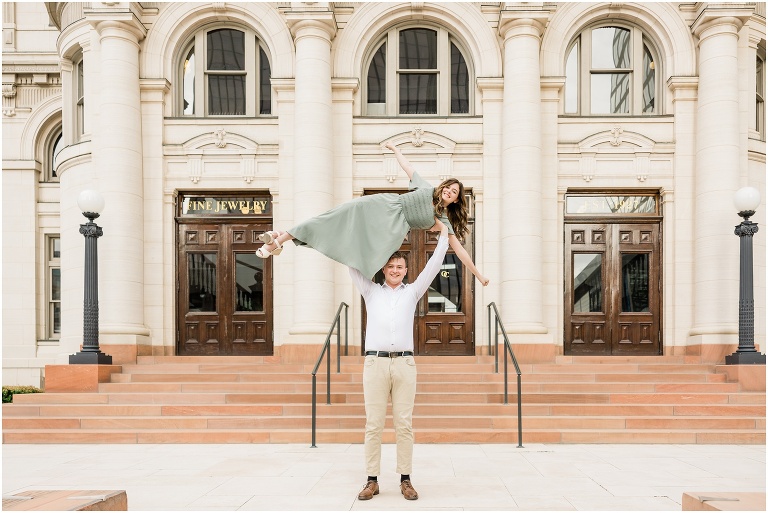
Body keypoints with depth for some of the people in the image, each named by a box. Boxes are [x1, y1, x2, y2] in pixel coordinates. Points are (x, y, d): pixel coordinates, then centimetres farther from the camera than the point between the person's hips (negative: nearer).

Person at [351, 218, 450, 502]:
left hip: (404, 363, 0)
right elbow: (354, 263, 16)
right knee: (373, 424, 0)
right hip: (375, 362, 0)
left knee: (404, 424, 2)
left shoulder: (413, 292, 16)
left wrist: (443, 233, 14)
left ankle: (405, 480, 7)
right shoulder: (371, 291, 15)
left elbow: (434, 265, 14)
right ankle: (372, 480, 5)